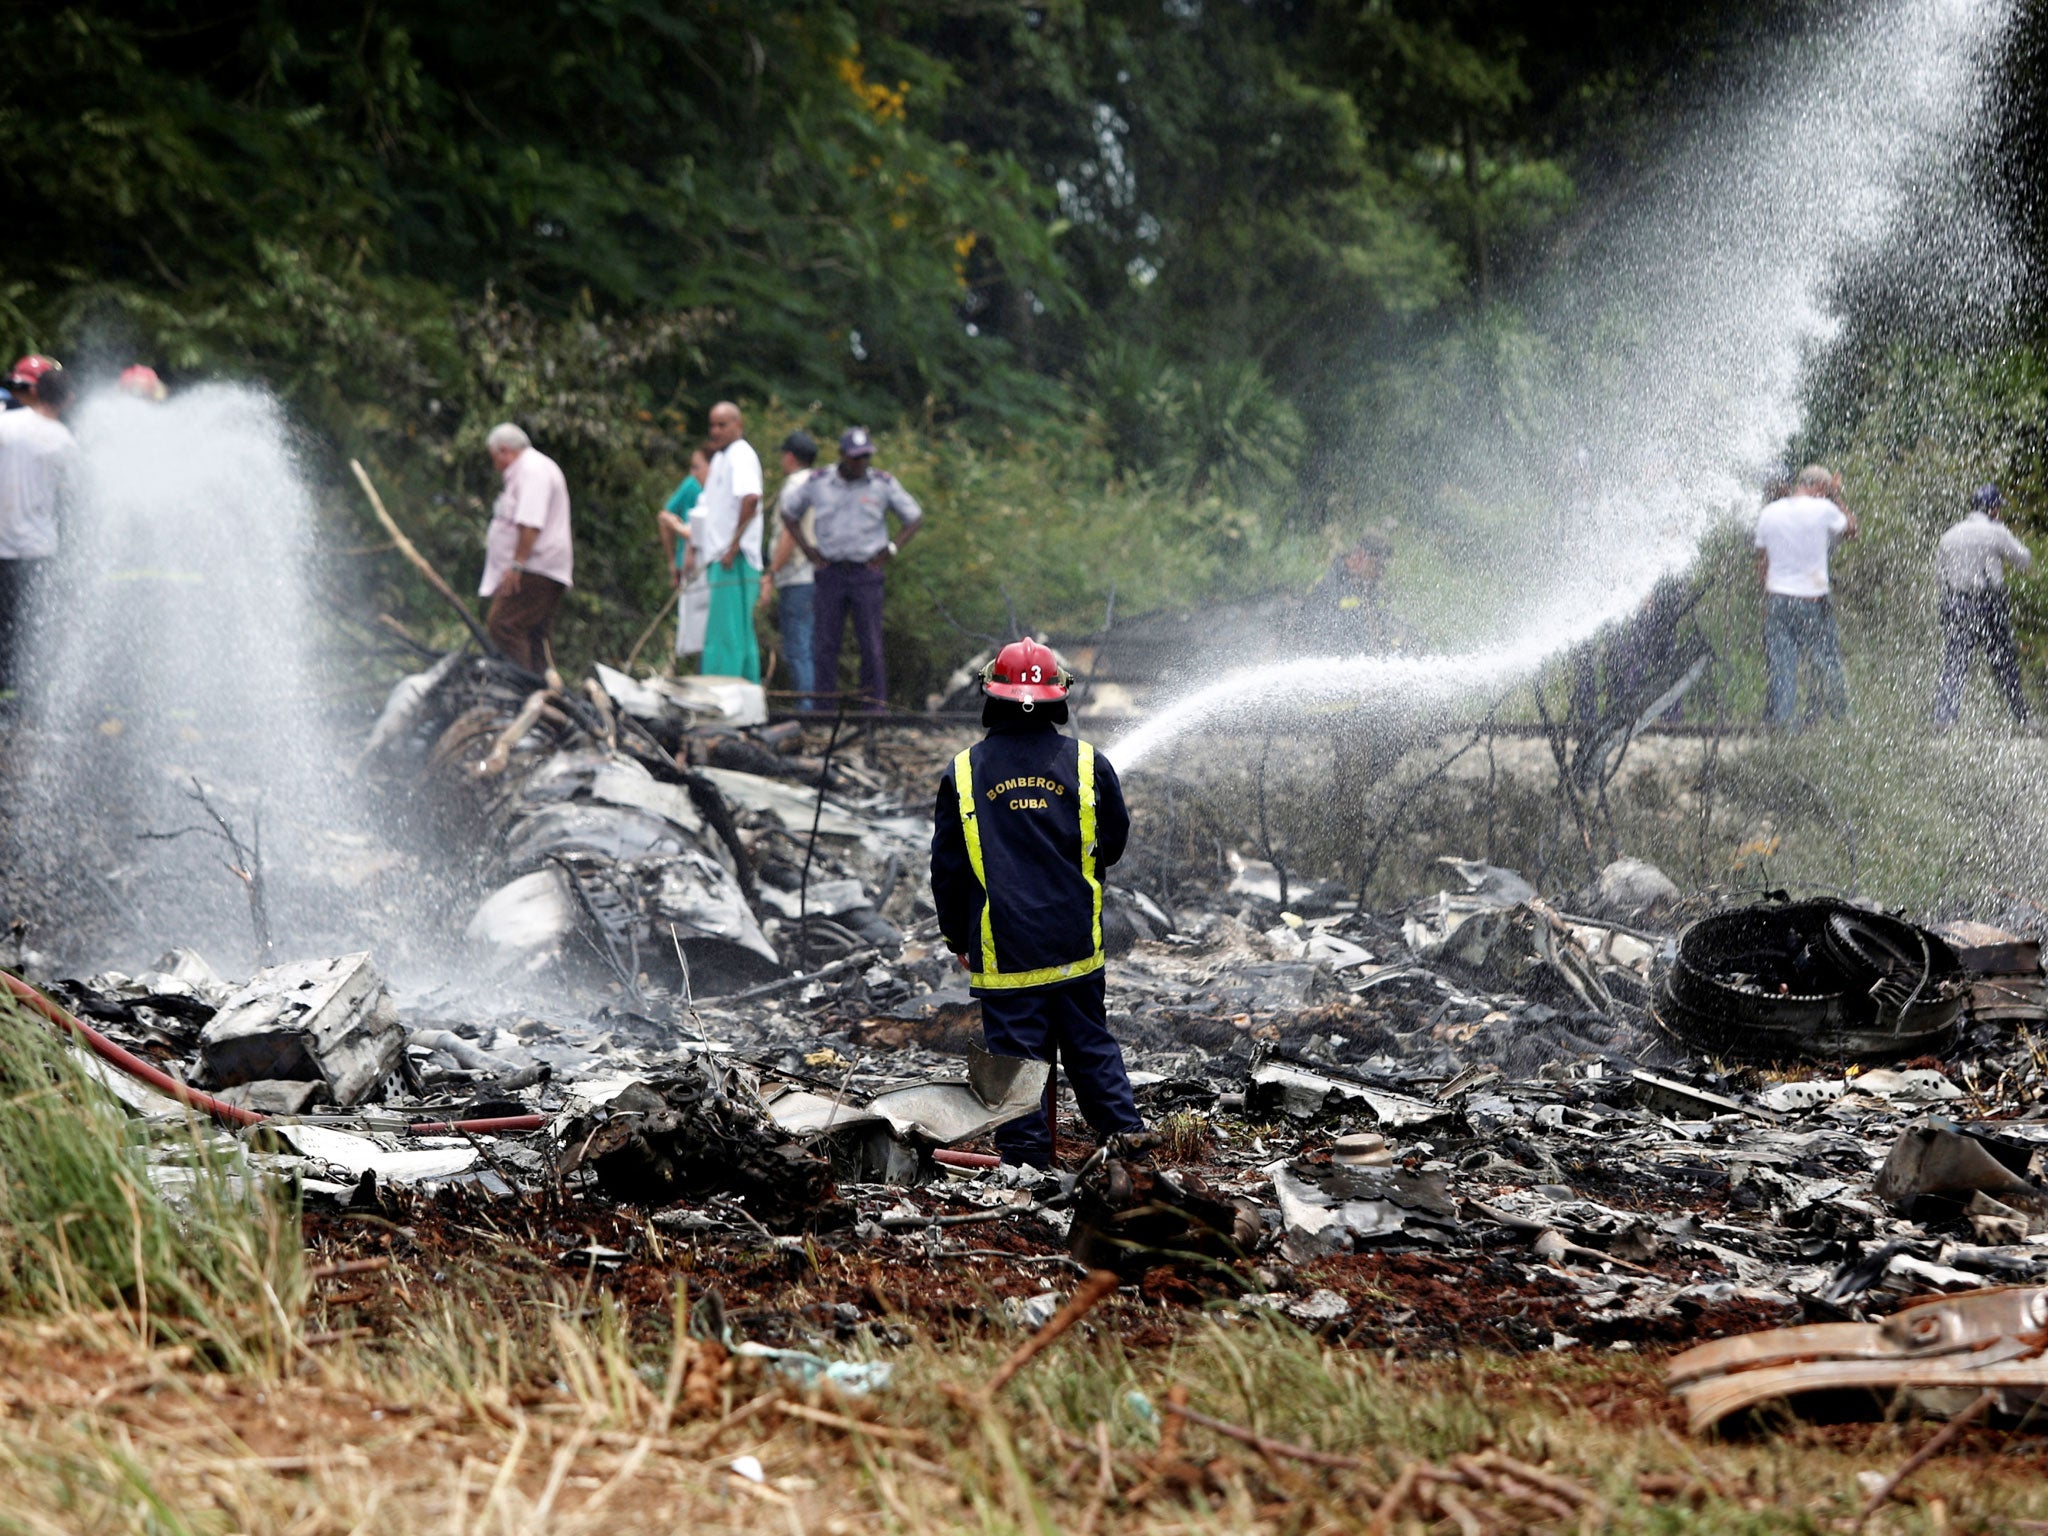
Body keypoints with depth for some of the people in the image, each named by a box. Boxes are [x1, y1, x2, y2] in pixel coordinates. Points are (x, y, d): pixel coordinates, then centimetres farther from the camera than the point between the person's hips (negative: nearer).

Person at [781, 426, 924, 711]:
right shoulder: (818, 484, 5)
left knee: (871, 647, -2)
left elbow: (915, 518, 10)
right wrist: (808, 548, 9)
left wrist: (891, 551, 1)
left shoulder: (883, 484, 2)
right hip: (830, 572, 1)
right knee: (824, 646, 0)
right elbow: (789, 513, 19)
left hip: (866, 572, -1)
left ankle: (875, 709, 2)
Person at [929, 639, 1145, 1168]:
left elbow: (947, 868, 2)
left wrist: (957, 937, 16)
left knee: (1016, 1059, 3)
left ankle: (1028, 1163, 3)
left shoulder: (962, 774, -4)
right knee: (1092, 1048, 15)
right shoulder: (1089, 765, -2)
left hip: (1001, 948, -2)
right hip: (1075, 945, 2)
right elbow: (1113, 843, 12)